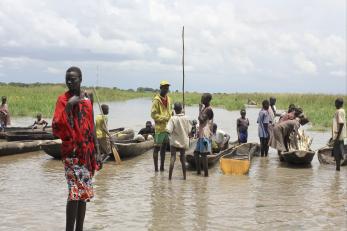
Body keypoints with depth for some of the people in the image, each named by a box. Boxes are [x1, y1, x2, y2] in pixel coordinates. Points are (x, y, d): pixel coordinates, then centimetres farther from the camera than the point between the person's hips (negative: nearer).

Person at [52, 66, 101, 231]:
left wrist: (96, 153, 14)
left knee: (84, 194, 9)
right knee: (75, 192, -15)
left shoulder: (87, 100, 11)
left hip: (87, 153, 6)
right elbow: (56, 127, -18)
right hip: (72, 152, -6)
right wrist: (69, 105, -24)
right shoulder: (63, 99, -6)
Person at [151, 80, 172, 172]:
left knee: (164, 147, 13)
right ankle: (156, 168, 3)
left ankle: (162, 167, 21)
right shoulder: (156, 100, -11)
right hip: (159, 127, -7)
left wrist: (170, 118, 6)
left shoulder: (168, 99, 12)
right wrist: (164, 118, -18)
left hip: (167, 126, 7)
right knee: (157, 147, -2)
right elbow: (153, 114, -14)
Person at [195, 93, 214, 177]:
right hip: (201, 134, 10)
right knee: (196, 152, 12)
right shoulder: (205, 109, 19)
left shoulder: (208, 109, -11)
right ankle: (198, 171, 19)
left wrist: (200, 109, -13)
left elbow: (201, 120, -22)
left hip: (205, 135, -10)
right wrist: (199, 131, 18)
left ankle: (206, 173, -6)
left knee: (203, 154, -9)